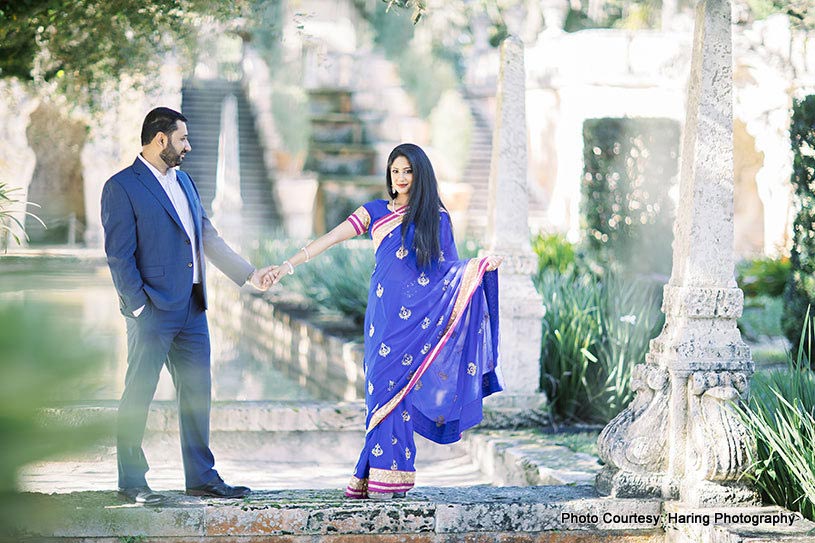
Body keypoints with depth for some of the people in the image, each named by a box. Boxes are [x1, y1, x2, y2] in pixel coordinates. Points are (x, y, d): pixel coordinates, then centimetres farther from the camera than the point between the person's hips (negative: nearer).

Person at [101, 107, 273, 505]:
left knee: (197, 393, 10)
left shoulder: (183, 181, 16)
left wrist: (249, 274, 16)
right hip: (153, 311, -8)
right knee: (138, 396, 0)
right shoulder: (122, 187, -8)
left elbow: (208, 237, 20)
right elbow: (119, 255, -11)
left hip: (191, 309, 8)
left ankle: (201, 477, 17)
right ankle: (131, 482, 6)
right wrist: (139, 306, -15)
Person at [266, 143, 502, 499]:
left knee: (398, 388, -4)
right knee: (385, 387, -4)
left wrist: (480, 265, -10)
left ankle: (388, 476, 0)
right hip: (386, 313, 1)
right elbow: (330, 239, 2)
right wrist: (288, 264, -6)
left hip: (419, 317, -1)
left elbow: (449, 268, 8)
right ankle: (385, 477, -1)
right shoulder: (376, 212, 8)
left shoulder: (436, 217, 8)